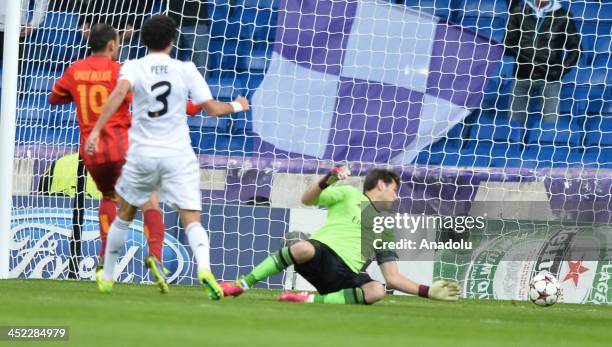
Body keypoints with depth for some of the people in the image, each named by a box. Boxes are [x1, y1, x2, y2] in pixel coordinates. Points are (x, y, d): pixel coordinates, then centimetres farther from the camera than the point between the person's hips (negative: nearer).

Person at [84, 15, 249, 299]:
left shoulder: (133, 67, -1)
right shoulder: (186, 70, 1)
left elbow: (120, 92, -21)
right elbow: (211, 108, 2)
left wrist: (96, 130, -25)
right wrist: (236, 106, 22)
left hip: (142, 153, 1)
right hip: (179, 155, -1)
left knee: (124, 215, 21)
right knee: (192, 220, -8)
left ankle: (107, 277, 29)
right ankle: (204, 267, -36)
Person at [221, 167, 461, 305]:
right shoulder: (348, 195, 17)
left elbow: (393, 278, 25)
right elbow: (307, 200, 4)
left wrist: (427, 291, 15)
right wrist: (326, 181, -15)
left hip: (345, 275, 3)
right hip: (322, 251, -3)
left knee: (376, 291, -30)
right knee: (304, 248, -41)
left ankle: (314, 300, -31)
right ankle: (242, 285, -27)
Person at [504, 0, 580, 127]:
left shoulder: (562, 16, 0)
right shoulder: (519, 11, 5)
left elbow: (575, 47, 8)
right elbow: (508, 45, 9)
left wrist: (562, 70, -4)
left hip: (550, 79, -2)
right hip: (522, 77, 2)